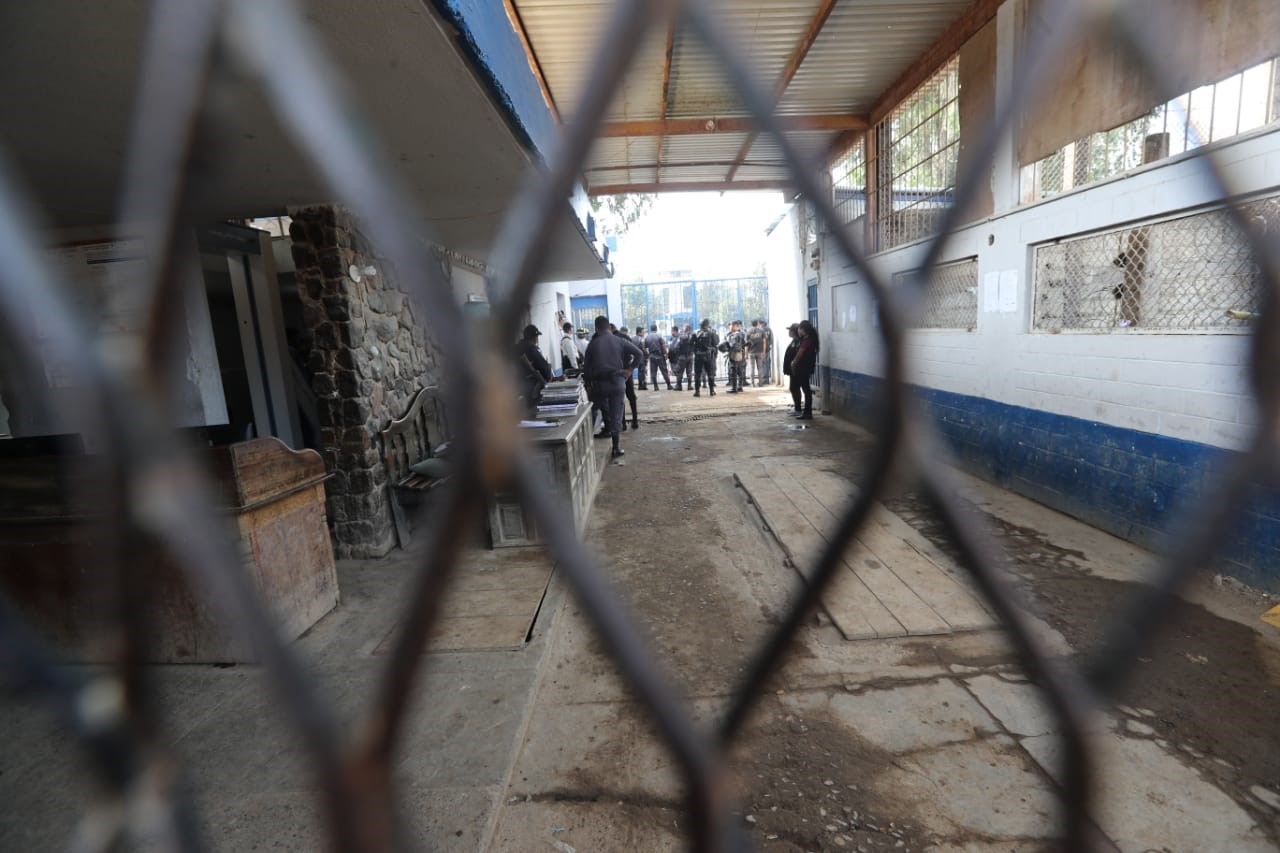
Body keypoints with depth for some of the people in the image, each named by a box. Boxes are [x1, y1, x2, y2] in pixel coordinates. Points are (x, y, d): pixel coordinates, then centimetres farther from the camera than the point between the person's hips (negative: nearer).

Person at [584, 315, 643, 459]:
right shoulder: (619, 340, 2)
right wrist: (630, 369, 2)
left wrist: (590, 379, 14)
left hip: (599, 382, -1)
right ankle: (616, 447, 7)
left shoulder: (592, 344, 0)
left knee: (603, 410, 22)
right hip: (617, 381, 1)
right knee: (616, 414, 5)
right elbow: (639, 354, -4)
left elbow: (587, 367, -1)